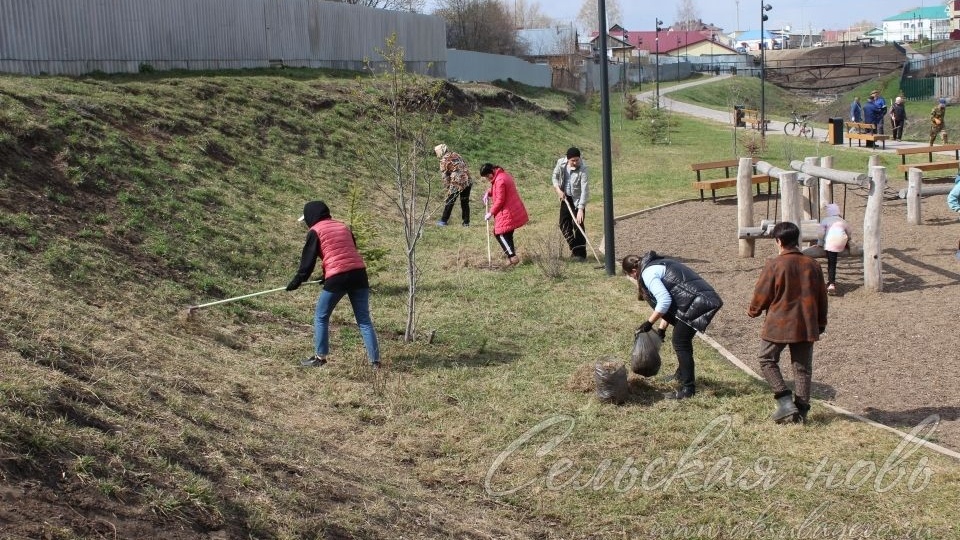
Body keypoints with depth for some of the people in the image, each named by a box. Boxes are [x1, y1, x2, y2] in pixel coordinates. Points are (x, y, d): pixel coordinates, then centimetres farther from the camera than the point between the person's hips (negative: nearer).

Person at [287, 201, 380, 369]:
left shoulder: (315, 231, 4)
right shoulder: (343, 227, 21)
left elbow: (308, 260, 2)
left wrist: (296, 281, 12)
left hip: (337, 278, -5)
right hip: (359, 273, 5)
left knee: (321, 317, 13)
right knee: (364, 320, 7)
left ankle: (320, 357, 15)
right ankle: (375, 360, 2)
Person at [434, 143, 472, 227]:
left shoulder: (444, 160, -2)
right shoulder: (456, 155, 17)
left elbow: (445, 176, -2)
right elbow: (465, 167, 17)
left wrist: (447, 187, 5)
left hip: (456, 183, -6)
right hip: (467, 182, 6)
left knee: (449, 202, 8)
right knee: (465, 203, 15)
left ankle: (443, 221, 14)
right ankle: (466, 222, 17)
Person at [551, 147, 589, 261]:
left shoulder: (582, 169, -27)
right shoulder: (561, 163, -14)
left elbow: (584, 189, -30)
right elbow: (555, 176, 5)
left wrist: (581, 209, -34)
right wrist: (558, 189, -13)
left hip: (578, 199, -5)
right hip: (565, 197, 5)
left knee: (578, 226, -5)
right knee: (564, 224, 7)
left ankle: (581, 253, 2)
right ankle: (574, 248, 20)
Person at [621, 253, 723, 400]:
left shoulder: (648, 273, -6)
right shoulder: (656, 265, 24)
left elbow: (664, 301, -15)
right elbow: (667, 300, 26)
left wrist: (649, 323, -5)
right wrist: (661, 328, 26)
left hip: (696, 303, -10)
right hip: (704, 299, 10)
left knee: (680, 343, -3)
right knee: (682, 340, 24)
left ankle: (688, 389, -1)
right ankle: (682, 374, 41)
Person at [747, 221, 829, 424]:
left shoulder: (774, 265, -13)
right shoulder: (812, 265, 2)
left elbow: (761, 295, -6)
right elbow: (821, 297, 10)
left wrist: (753, 311, 15)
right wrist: (821, 323, 21)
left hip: (778, 325, -4)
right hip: (806, 326, 4)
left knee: (767, 361, 11)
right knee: (803, 368, 11)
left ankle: (785, 402, -1)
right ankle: (801, 410, 13)